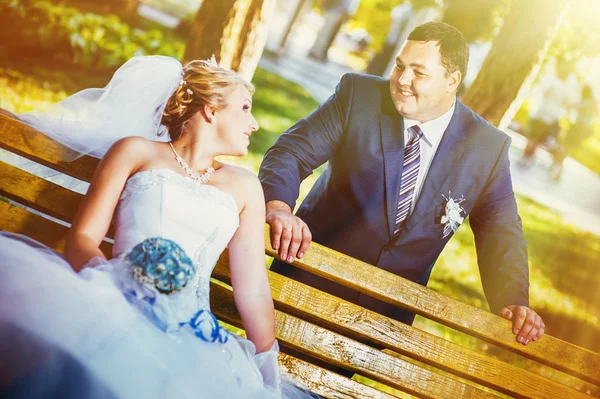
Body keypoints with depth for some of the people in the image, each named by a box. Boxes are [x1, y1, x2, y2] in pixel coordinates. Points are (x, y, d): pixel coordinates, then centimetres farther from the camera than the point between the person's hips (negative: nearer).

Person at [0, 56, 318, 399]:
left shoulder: (244, 186, 22)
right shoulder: (136, 151, 16)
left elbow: (254, 293, 17)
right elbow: (82, 237, 6)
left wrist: (268, 371, 9)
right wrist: (106, 278, -16)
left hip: (191, 332, 1)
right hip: (117, 306, -1)